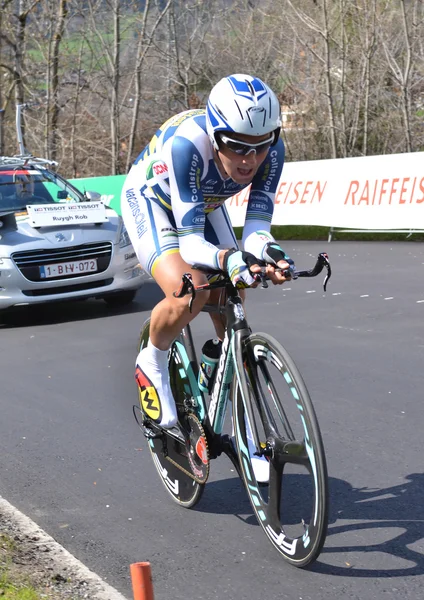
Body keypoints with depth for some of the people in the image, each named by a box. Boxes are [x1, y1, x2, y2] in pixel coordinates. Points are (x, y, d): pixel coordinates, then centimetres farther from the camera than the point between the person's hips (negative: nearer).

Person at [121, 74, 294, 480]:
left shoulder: (270, 150, -29)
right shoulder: (187, 144, -42)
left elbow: (257, 223, -29)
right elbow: (190, 240, -42)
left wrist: (265, 252, -52)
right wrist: (228, 259, -62)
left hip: (204, 204, 5)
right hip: (151, 200, -5)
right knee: (188, 293, -29)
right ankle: (152, 366, -2)